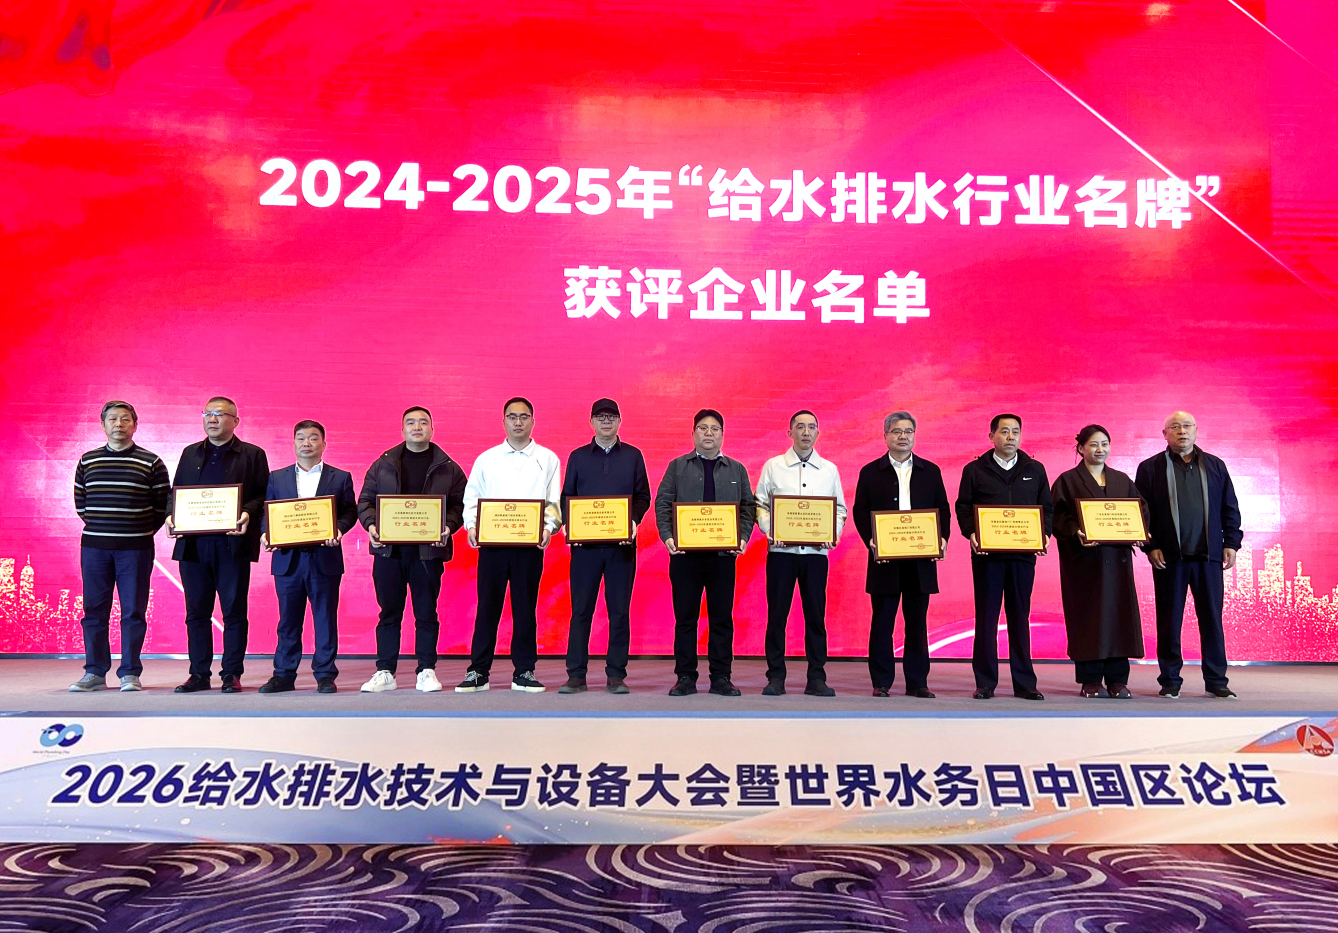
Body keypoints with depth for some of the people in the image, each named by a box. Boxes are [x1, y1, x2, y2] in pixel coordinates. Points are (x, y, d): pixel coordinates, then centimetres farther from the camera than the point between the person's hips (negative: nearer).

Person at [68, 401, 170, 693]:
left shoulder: (151, 462, 1)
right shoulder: (87, 461, 9)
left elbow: (162, 505, 3)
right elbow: (80, 502, 16)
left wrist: (143, 532, 2)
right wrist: (99, 527, 9)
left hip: (135, 548, -3)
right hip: (94, 546, 3)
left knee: (133, 612, 0)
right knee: (94, 611, 6)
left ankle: (130, 673, 7)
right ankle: (95, 673, 16)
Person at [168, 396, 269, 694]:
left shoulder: (252, 455, 5)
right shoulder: (190, 454, 17)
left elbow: (264, 495, 0)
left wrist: (248, 514, -18)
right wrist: (171, 516, -1)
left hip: (233, 544, -4)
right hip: (193, 544, 4)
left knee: (234, 611, 1)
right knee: (196, 611, 7)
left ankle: (232, 673, 9)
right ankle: (199, 674, 15)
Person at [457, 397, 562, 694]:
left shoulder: (547, 459, 9)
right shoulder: (486, 459, 12)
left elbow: (554, 501, 4)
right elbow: (472, 498, 9)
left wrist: (548, 527, -13)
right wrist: (471, 526, -7)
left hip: (530, 544, 0)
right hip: (491, 542, 1)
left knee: (526, 608, 4)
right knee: (487, 606, 2)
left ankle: (524, 672, 13)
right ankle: (478, 672, 10)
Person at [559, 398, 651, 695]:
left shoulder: (633, 456, 10)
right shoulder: (578, 456, 11)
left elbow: (643, 496, 7)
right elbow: (567, 497, 10)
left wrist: (633, 520, -11)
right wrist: (568, 523, -7)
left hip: (621, 543, 0)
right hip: (584, 542, 0)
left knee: (620, 611, 2)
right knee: (581, 610, 1)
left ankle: (616, 675, 9)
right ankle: (576, 676, 7)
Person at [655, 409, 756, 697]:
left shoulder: (737, 470, 14)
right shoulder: (677, 466, 9)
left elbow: (748, 507, 10)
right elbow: (662, 503, 4)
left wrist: (743, 538, -6)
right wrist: (667, 536, -10)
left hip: (723, 554, 1)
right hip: (685, 554, -1)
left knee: (722, 618, 3)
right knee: (685, 617, 3)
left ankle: (721, 678, 11)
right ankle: (685, 677, 10)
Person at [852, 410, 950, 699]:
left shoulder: (930, 471, 12)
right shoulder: (870, 472, 6)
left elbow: (943, 509, 10)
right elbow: (860, 511, 2)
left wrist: (942, 537, -7)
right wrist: (871, 540, -13)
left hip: (921, 559, 2)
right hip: (885, 558, -2)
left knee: (917, 623, 6)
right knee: (882, 622, 2)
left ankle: (917, 682, 14)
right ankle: (881, 682, 10)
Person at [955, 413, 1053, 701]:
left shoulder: (1035, 470, 13)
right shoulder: (974, 470, 6)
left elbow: (1047, 507, 12)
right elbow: (963, 507, 3)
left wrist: (1045, 533, -5)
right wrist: (971, 533, -13)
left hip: (1023, 553, 2)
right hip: (987, 554, -2)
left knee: (1020, 617, 6)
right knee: (986, 617, 2)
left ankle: (1024, 683, 13)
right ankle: (985, 683, 8)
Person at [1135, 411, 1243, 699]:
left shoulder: (1215, 466, 12)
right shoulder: (1150, 468, 4)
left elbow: (1230, 508, 13)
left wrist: (1231, 543, 3)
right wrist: (1150, 547, -7)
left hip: (1208, 556, 2)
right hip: (1168, 557, -2)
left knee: (1212, 618, 6)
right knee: (1169, 621, 3)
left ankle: (1216, 681, 15)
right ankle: (1170, 681, 12)